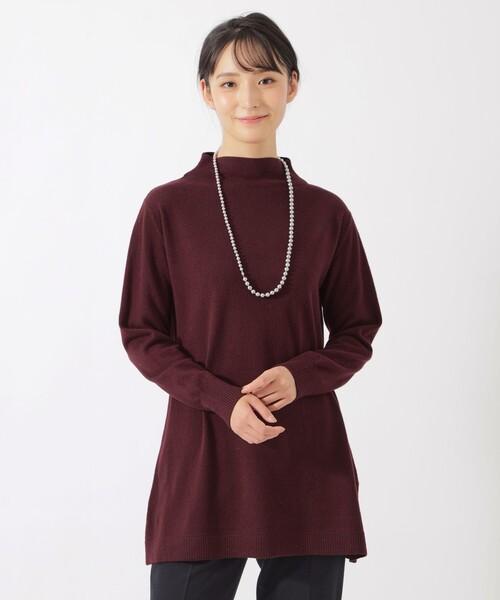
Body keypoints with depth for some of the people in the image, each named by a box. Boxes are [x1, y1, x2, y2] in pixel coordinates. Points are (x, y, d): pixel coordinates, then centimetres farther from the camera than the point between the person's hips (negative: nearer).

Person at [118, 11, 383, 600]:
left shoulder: (325, 213, 4)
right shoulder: (167, 208, -1)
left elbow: (357, 330, 9)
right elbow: (142, 335, 1)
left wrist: (299, 376, -11)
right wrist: (224, 399, -14)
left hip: (308, 462, 2)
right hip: (201, 460, -1)